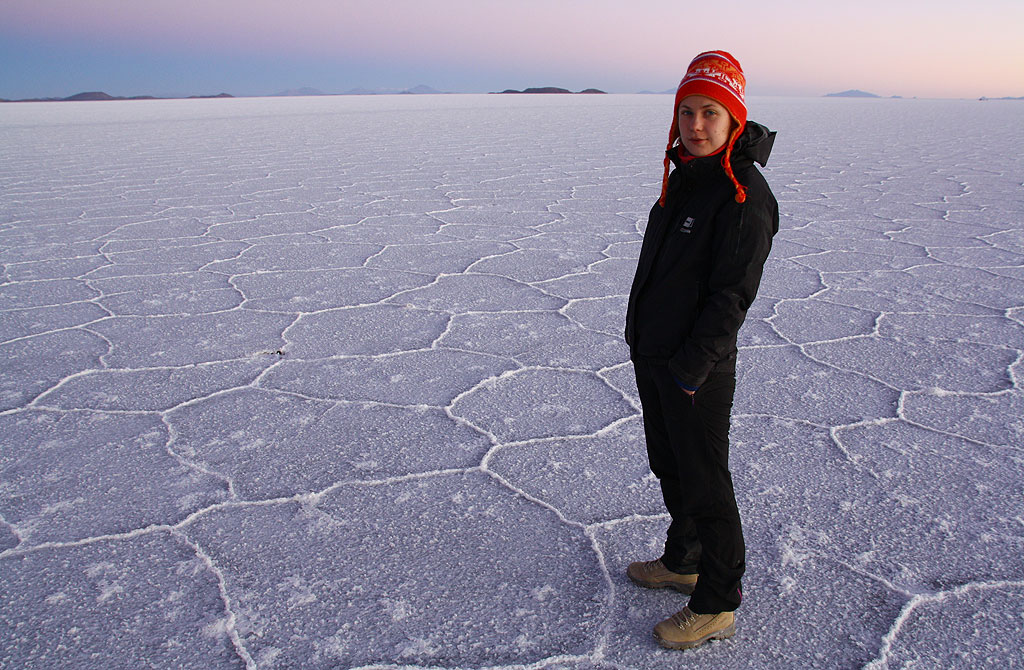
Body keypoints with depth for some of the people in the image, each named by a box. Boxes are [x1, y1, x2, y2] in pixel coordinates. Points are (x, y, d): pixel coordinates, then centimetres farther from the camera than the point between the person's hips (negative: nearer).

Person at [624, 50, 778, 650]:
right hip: (653, 358, 9)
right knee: (670, 466, 22)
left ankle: (718, 605, 23)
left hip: (698, 372, -9)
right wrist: (644, 342, 15)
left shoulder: (744, 195, -19)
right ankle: (684, 561, 43)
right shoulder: (685, 176, 9)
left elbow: (731, 297, -21)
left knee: (705, 484, 5)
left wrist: (690, 369, -20)